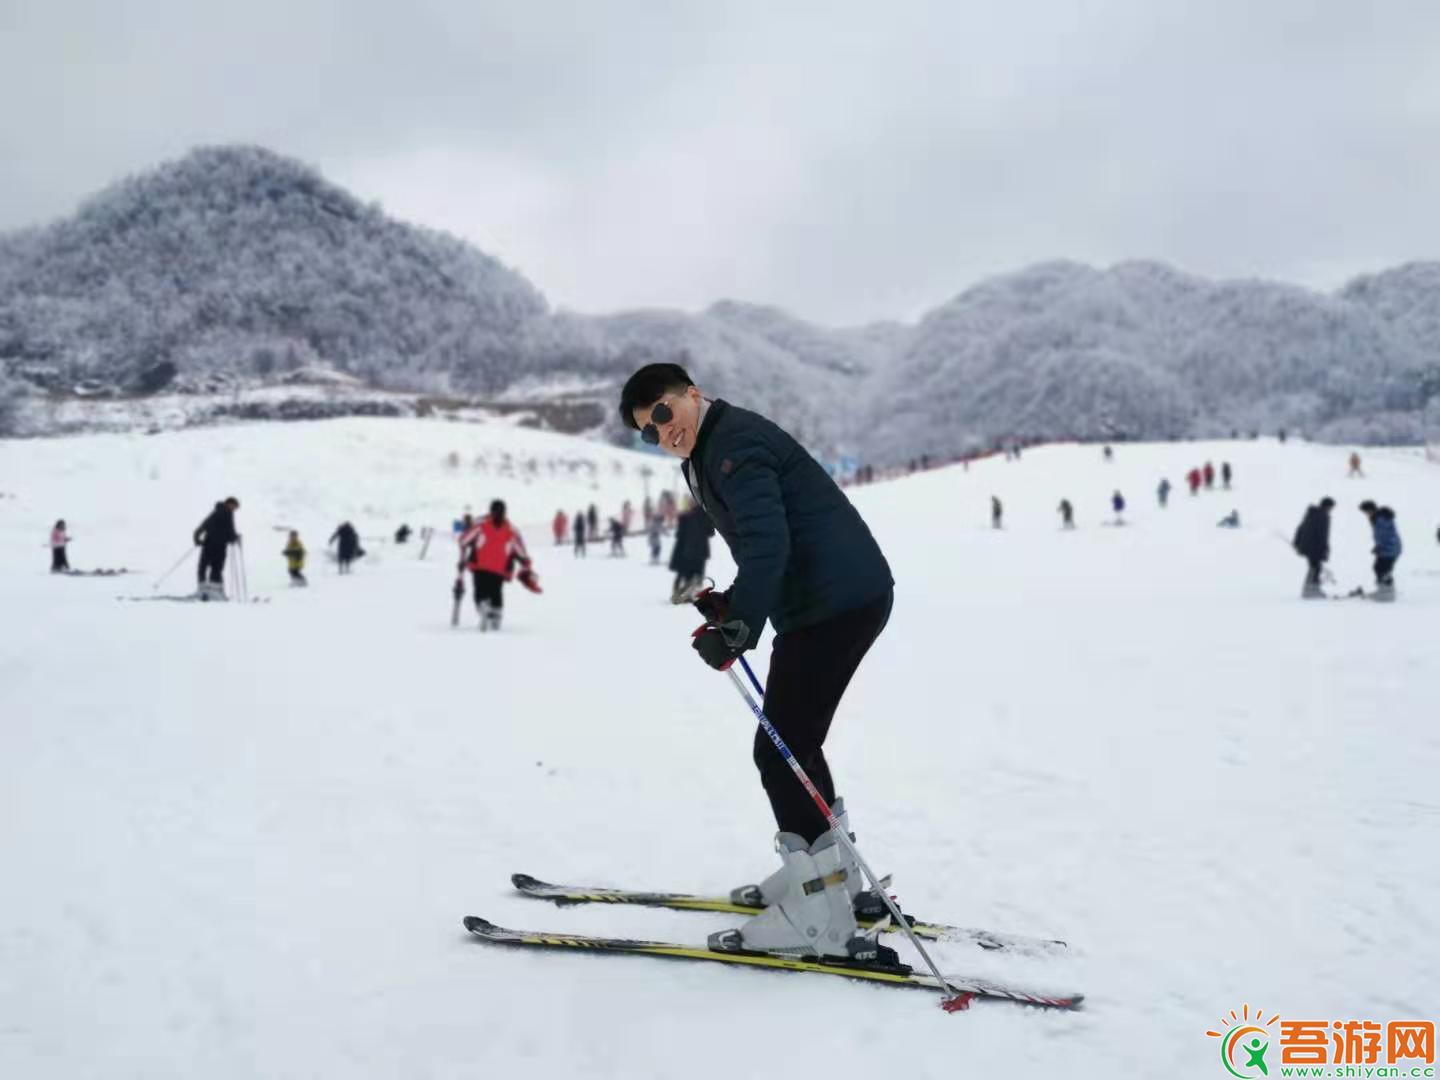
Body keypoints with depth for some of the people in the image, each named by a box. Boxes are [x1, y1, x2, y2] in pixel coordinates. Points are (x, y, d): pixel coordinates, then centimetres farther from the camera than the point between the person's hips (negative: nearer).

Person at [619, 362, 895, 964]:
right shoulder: (712, 454, 21)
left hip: (838, 601, -11)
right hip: (841, 598, 11)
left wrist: (739, 627, -30)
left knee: (781, 750, -10)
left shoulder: (733, 442, -12)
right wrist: (733, 604, 12)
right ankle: (835, 879, 28)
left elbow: (767, 542, -25)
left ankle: (819, 919, -6)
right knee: (794, 744, 18)